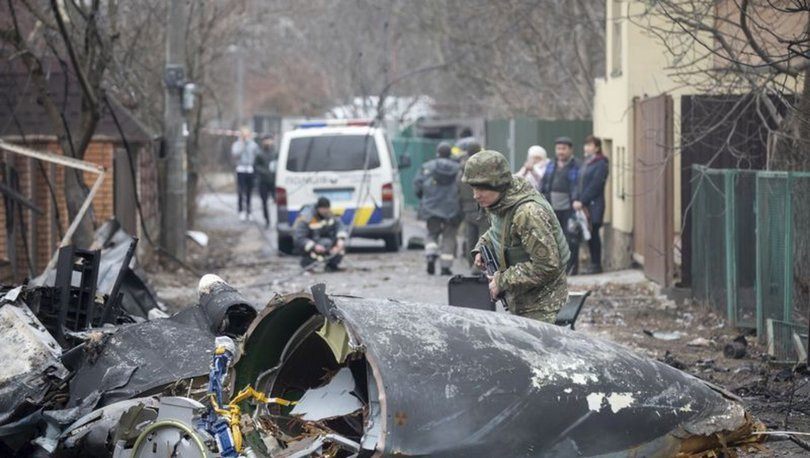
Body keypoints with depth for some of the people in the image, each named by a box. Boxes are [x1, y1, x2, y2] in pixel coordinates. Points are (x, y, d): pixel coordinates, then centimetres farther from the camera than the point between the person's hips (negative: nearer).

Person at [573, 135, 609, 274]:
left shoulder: (601, 165, -9)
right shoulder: (585, 163, 16)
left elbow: (595, 186, -15)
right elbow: (579, 183, 13)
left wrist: (582, 201, -16)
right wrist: (576, 199, -1)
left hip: (594, 205, -8)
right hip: (584, 205, 8)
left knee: (593, 234, -5)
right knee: (589, 235, 8)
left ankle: (597, 265, 1)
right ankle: (594, 264, 14)